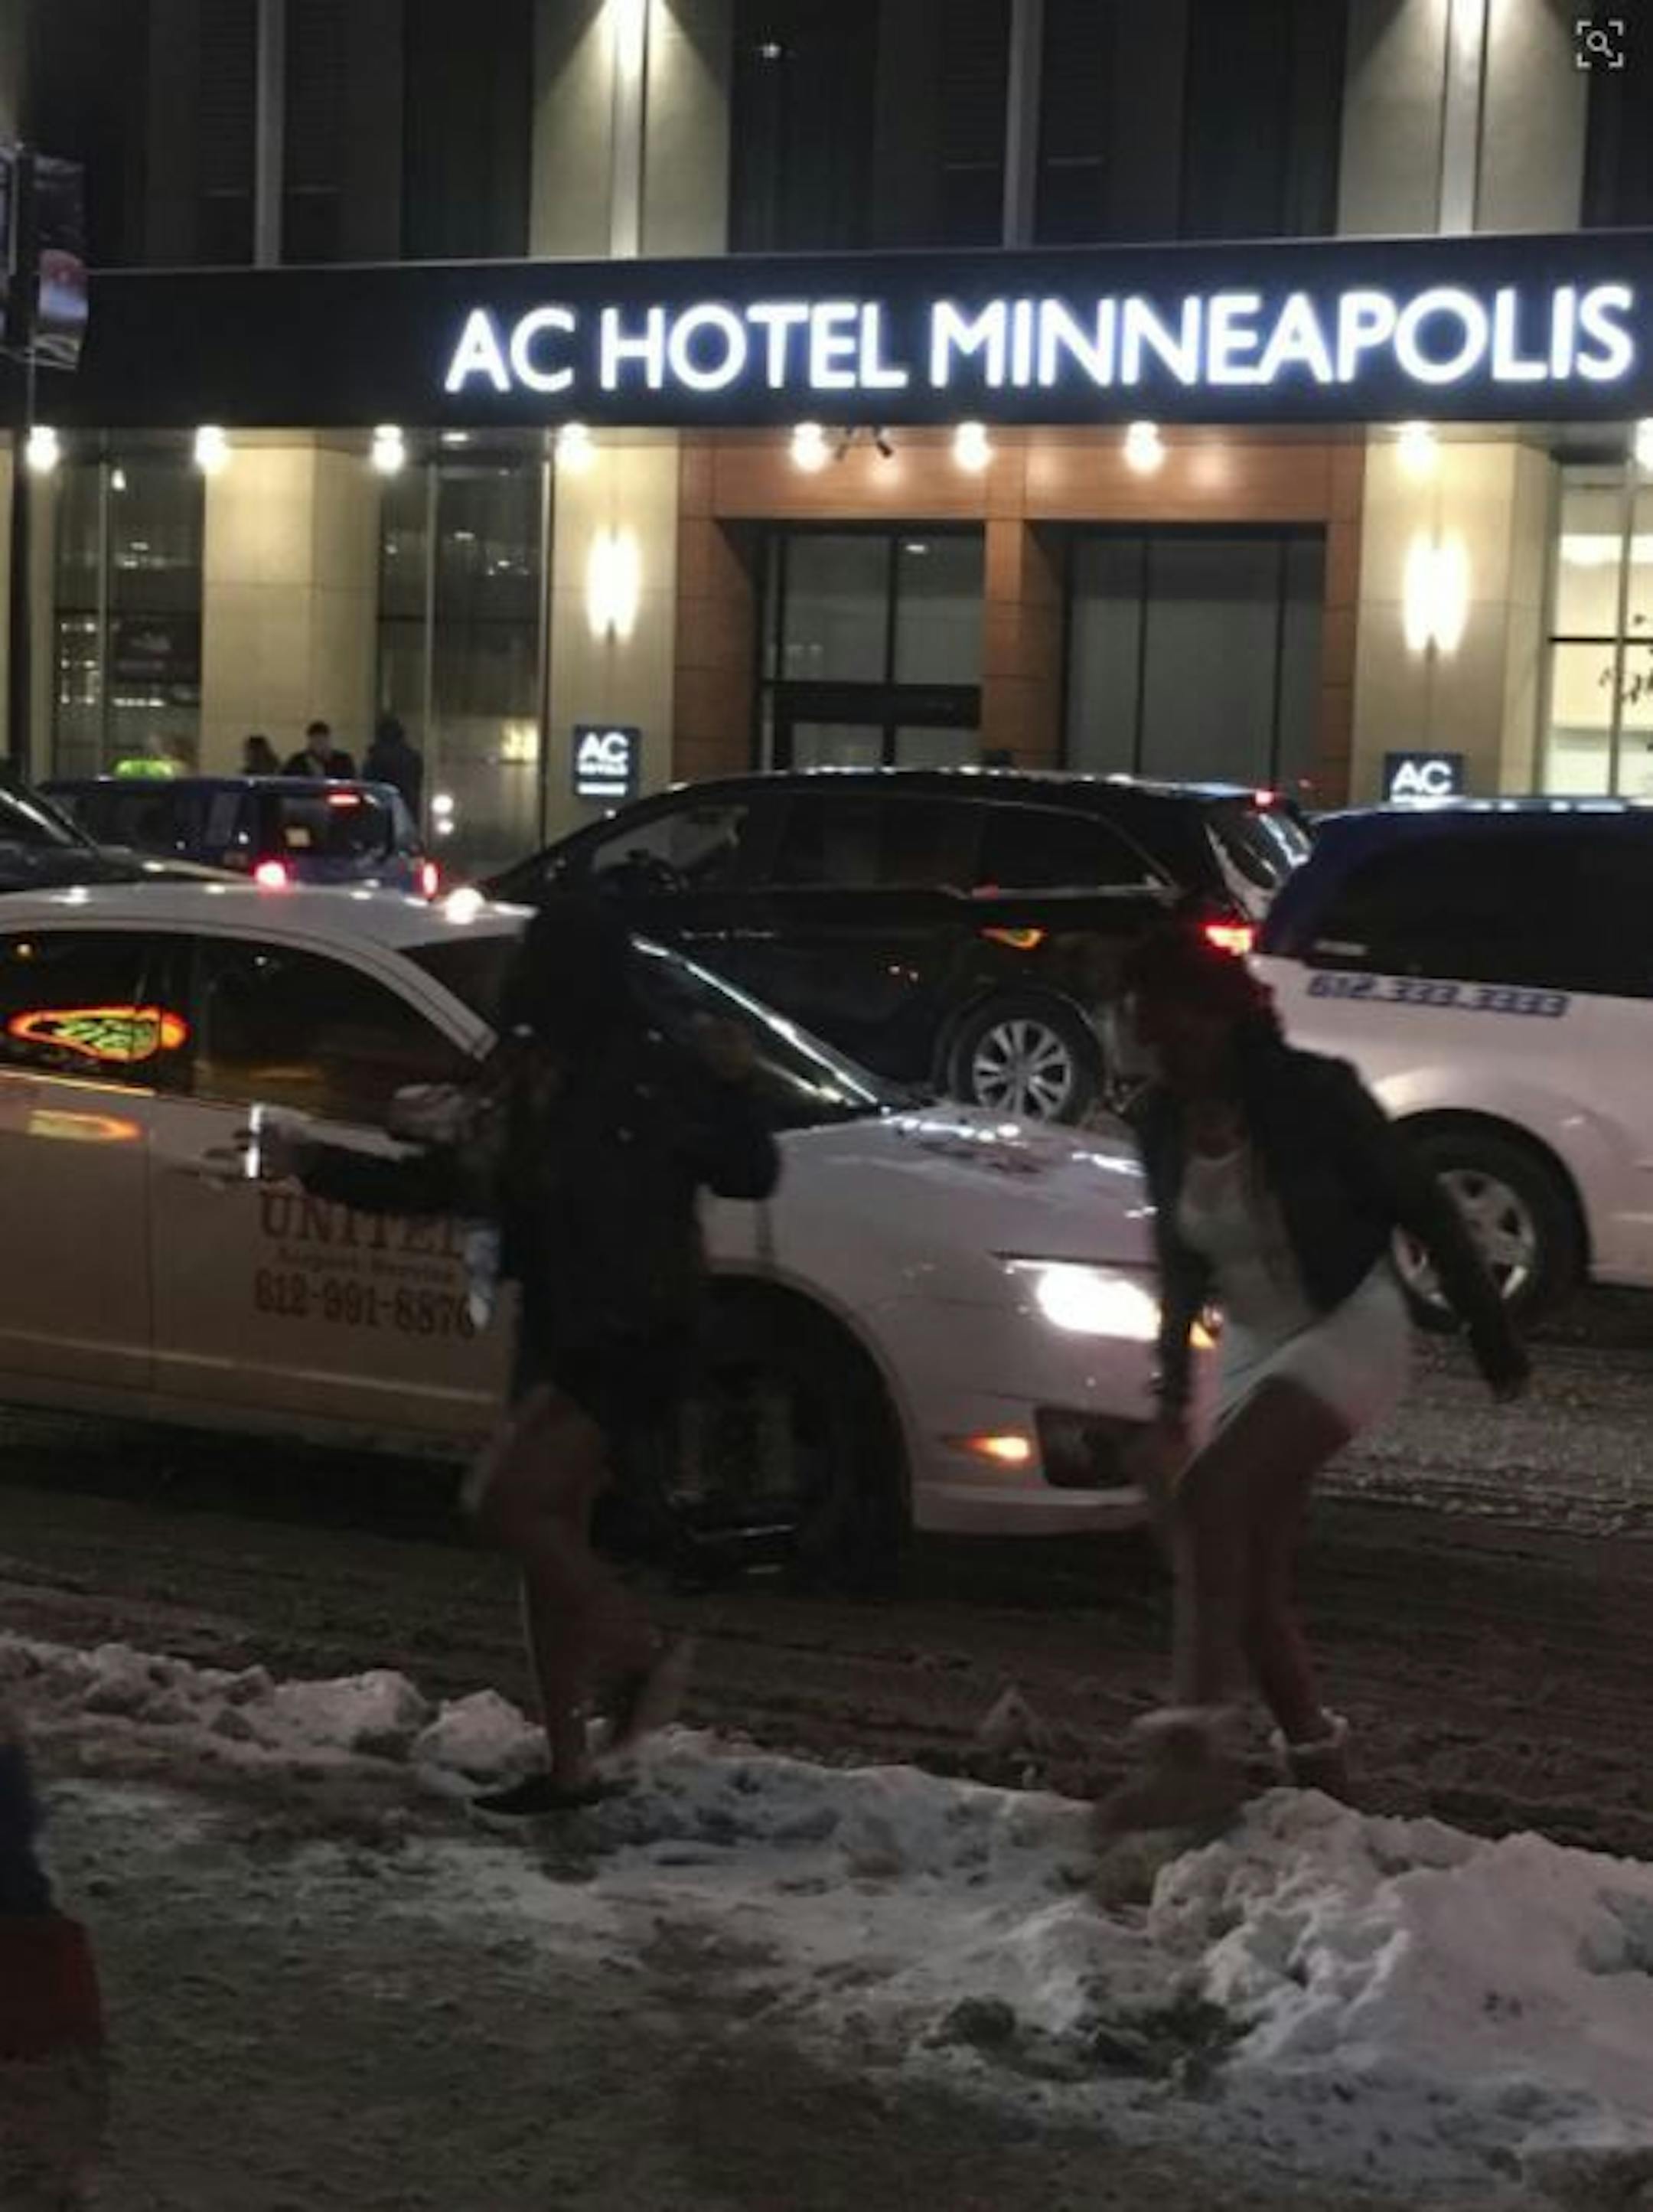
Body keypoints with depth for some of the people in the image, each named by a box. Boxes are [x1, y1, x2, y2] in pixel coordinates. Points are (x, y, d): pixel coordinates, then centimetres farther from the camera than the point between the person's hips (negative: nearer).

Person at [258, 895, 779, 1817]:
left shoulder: (658, 1076, -12)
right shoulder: (520, 1077, 7)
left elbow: (750, 1177, -7)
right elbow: (439, 1182, 18)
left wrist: (735, 1085, -21)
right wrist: (314, 1165, 17)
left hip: (635, 1337, -8)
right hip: (560, 1335, 8)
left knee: (508, 1501, -18)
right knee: (548, 1533, 10)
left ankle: (643, 1652, -1)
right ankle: (569, 1766, 19)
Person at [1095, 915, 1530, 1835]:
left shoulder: (1314, 1094, -18)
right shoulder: (1163, 1122, -1)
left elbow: (1424, 1208, -10)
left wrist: (1495, 1337, -5)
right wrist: (1173, 1396, 16)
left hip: (1350, 1334, -7)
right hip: (1254, 1347, 7)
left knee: (1208, 1495, -27)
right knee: (1251, 1587, 5)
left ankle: (1196, 1745, -31)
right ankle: (1322, 1772, 21)